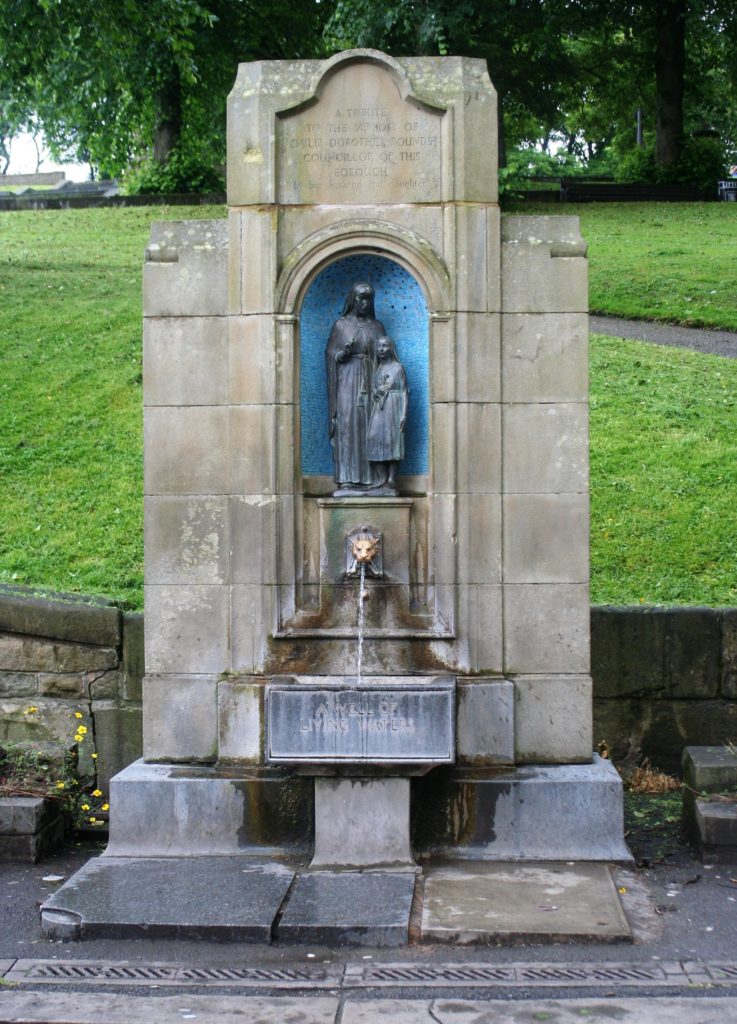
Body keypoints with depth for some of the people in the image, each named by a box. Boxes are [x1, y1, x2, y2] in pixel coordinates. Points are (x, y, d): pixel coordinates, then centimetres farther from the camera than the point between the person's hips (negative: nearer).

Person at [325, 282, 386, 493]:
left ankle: (368, 481, -4)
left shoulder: (377, 326, 14)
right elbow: (331, 356, 6)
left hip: (370, 381, 2)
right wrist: (344, 353, -14)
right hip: (347, 382, -2)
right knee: (346, 426, -10)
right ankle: (346, 482, -12)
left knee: (370, 428, -4)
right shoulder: (341, 325, 8)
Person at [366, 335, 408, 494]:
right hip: (378, 410, 5)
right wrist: (377, 392, -4)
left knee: (392, 443, -9)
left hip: (393, 410, -5)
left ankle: (391, 482, -11)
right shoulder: (377, 370, 18)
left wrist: (404, 414, -13)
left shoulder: (398, 368, 2)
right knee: (375, 441, -8)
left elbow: (404, 392, -3)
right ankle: (381, 481, -8)